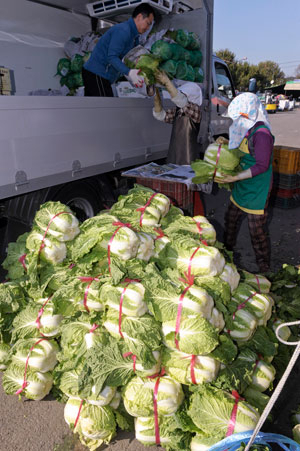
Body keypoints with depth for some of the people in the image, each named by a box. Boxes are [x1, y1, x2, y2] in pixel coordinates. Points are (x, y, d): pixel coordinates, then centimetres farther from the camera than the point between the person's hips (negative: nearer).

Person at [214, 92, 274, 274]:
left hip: (257, 191, -9)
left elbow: (261, 166, -24)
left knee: (257, 231, -1)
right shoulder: (246, 130, 7)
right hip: (242, 188, 10)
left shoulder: (261, 133, -22)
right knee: (231, 219, 21)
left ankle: (265, 270, 17)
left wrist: (235, 177, -27)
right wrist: (226, 143, 6)